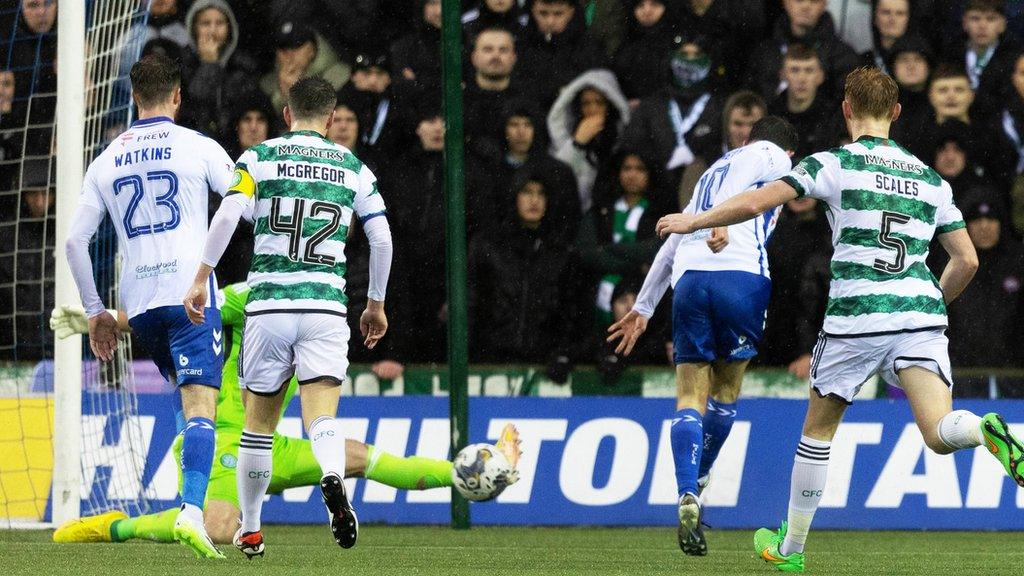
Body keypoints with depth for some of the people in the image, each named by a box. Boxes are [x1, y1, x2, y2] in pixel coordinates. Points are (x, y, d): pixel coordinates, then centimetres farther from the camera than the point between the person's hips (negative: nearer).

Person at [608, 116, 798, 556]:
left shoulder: (716, 167, 35)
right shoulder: (774, 157, 17)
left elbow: (673, 243, 36)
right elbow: (738, 183, -8)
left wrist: (643, 308, 41)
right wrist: (721, 219, -27)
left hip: (689, 280, 4)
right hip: (742, 277, -4)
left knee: (690, 397, -2)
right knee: (726, 389, 15)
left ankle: (687, 495, -21)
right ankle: (698, 482, 21)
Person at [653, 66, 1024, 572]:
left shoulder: (835, 163, 3)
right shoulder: (931, 179, 17)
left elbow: (754, 203, -3)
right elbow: (967, 260, 16)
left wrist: (693, 222, 12)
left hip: (855, 318, -2)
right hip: (921, 316, 2)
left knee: (818, 429, 16)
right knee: (938, 434, -9)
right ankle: (983, 429, -44)